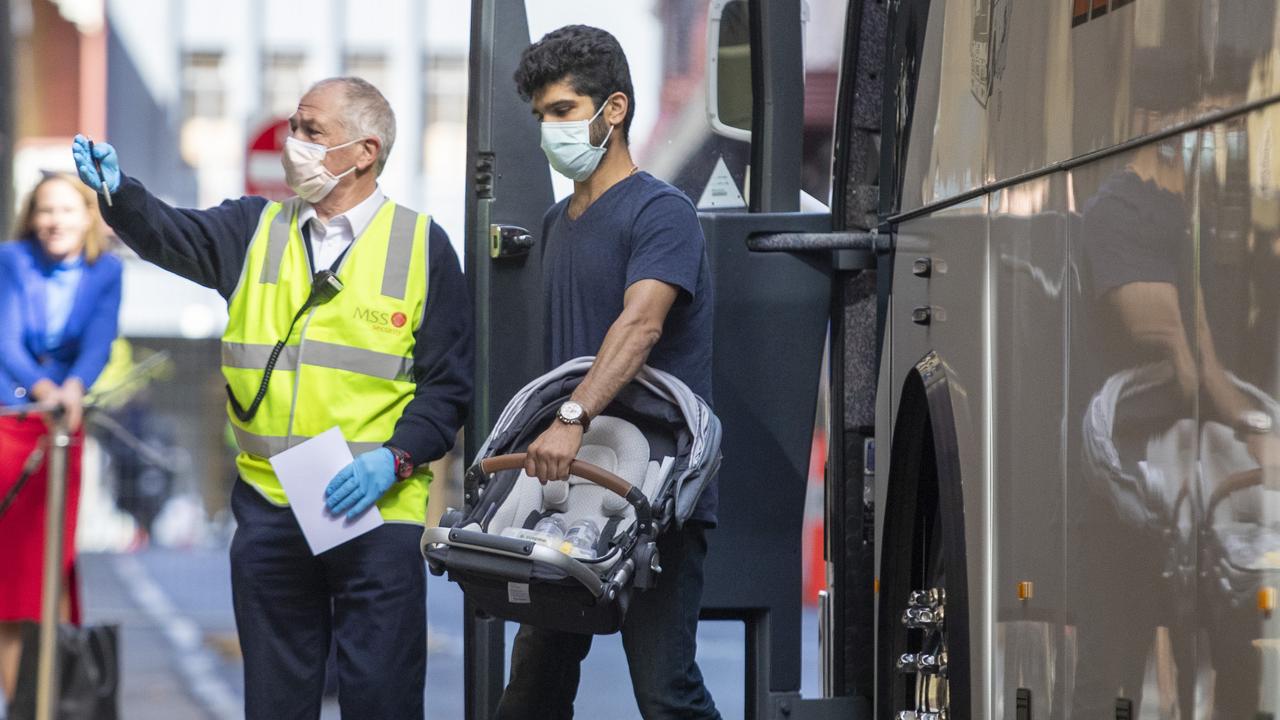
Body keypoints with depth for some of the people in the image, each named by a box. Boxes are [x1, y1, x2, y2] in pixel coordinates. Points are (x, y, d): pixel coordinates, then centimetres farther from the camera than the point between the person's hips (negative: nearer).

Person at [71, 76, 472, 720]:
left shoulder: (420, 245, 3)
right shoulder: (255, 231, 12)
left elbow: (448, 386, 1)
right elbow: (172, 235, -7)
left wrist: (393, 460, -13)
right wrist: (118, 192, -27)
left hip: (378, 509, -3)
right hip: (267, 509, 3)